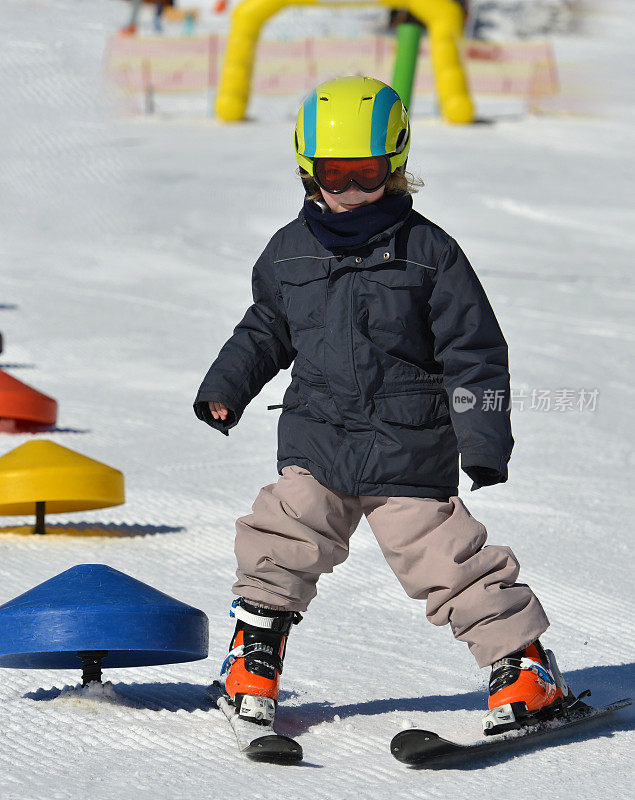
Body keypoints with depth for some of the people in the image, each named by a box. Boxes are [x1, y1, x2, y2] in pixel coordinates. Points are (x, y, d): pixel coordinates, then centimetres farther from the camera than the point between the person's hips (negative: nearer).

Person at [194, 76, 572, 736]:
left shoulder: (429, 252, -4)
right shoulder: (288, 253, 7)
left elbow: (473, 352, -3)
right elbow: (266, 330, 25)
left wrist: (483, 437, -9)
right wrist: (226, 386, 15)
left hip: (411, 450, -3)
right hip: (316, 442, 3)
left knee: (449, 558, -5)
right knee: (281, 544, -7)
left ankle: (524, 664, 6)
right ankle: (254, 657, 10)